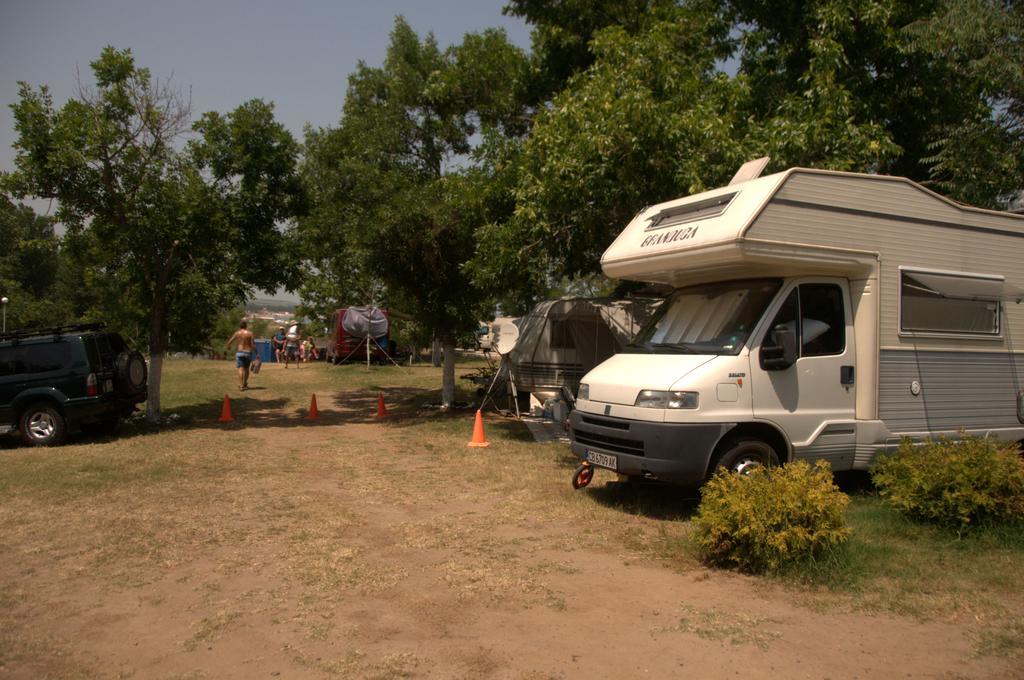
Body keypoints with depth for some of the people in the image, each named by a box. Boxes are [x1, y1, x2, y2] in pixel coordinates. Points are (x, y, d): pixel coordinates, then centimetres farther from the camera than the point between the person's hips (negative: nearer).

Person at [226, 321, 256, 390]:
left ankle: (241, 385, -17)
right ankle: (245, 384, 28)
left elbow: (229, 342, 4)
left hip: (239, 352, -1)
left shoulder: (237, 333, 1)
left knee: (240, 369, -6)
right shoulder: (250, 333, 0)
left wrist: (228, 346, 26)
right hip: (248, 352, 1)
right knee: (246, 368, 17)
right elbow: (253, 344, -7)